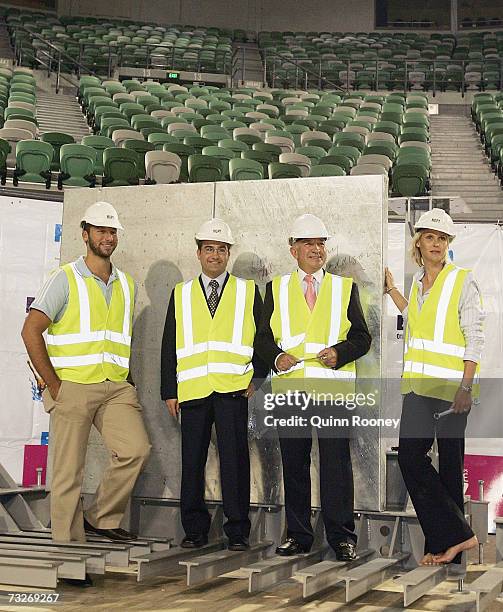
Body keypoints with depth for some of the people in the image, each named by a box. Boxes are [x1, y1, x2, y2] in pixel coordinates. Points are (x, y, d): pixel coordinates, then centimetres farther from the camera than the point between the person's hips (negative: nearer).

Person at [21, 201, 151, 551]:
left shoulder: (127, 284, 15)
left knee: (136, 449, -12)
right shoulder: (66, 279, -1)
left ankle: (103, 519, 7)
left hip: (116, 388, 5)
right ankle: (68, 542, 10)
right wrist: (53, 385, -8)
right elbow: (31, 331, -6)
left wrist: (125, 379, 12)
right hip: (73, 387, -4)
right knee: (69, 470, -2)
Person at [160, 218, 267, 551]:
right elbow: (169, 345, 12)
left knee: (234, 458, -2)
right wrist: (169, 391, 6)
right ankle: (195, 530, 15)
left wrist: (258, 377, -1)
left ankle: (238, 531, 7)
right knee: (192, 461, 5)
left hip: (233, 388, -2)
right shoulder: (181, 294, 14)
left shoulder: (248, 291, 10)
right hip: (192, 390, 2)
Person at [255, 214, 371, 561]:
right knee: (294, 464, 5)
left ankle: (342, 536, 4)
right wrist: (276, 358, -9)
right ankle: (298, 535, 15)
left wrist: (339, 353, -11)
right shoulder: (277, 289, 15)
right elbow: (263, 338, 11)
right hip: (289, 386, 1)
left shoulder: (345, 288, 13)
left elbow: (362, 337, 8)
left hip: (334, 387, -1)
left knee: (336, 461, -4)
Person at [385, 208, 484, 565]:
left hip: (451, 385, -6)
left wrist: (466, 387, -17)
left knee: (449, 462, 0)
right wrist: (392, 289, 28)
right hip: (419, 382, 6)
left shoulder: (463, 281, -5)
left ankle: (445, 544, 9)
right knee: (410, 456, -3)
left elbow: (475, 338, -9)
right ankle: (457, 536, 5)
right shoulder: (418, 282, 14)